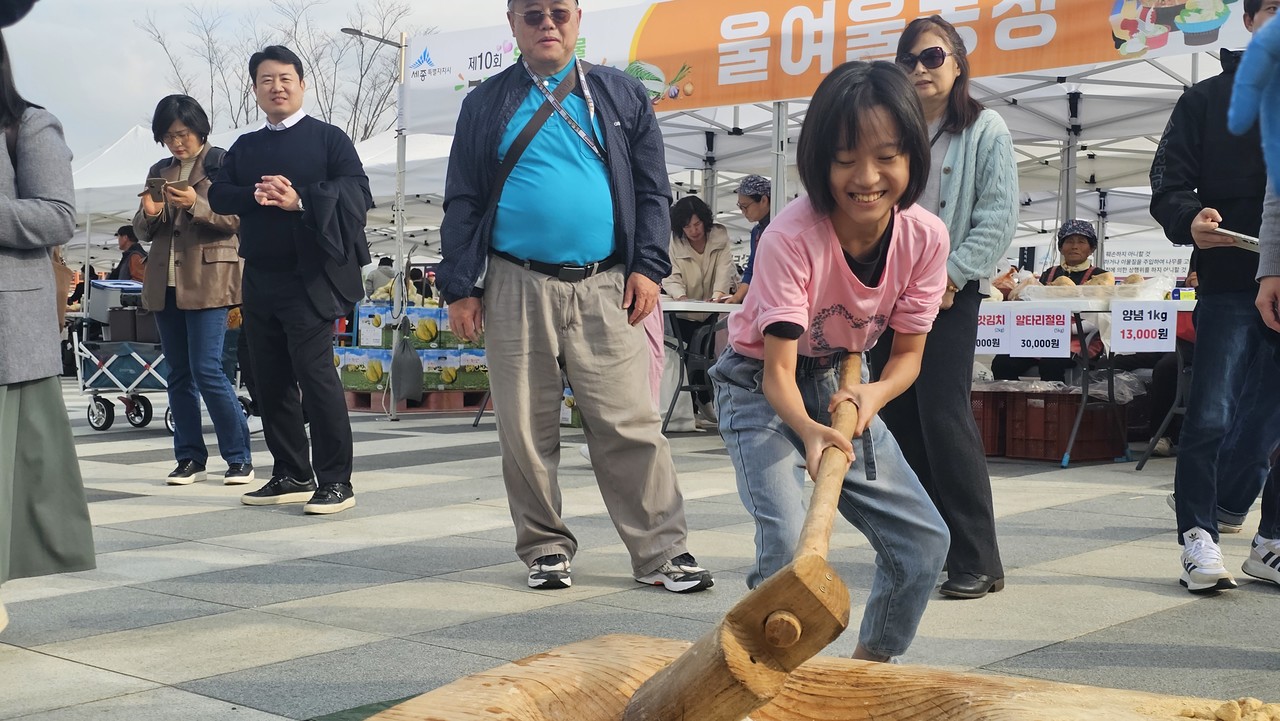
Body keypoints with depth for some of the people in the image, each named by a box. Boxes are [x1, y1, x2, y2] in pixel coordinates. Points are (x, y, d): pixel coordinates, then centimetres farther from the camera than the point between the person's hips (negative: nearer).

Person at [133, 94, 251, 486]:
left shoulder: (222, 163, -1)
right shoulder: (159, 171, 16)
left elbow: (236, 219, -7)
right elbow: (142, 232, 17)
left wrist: (196, 205, -21)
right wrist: (149, 214, -6)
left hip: (209, 280, -6)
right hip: (165, 282, 6)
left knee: (207, 370, -11)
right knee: (179, 374, 7)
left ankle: (239, 456, -2)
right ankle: (190, 457, 13)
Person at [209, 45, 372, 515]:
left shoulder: (328, 138, 3)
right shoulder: (244, 148, 18)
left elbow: (357, 192, -10)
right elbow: (218, 196, 7)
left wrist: (301, 200, -22)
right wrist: (255, 196, -14)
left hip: (310, 278, -6)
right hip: (259, 279, 6)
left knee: (315, 375, -11)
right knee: (270, 381, 8)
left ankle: (335, 481, -5)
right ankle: (292, 476, 19)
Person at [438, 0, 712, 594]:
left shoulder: (623, 96, 12)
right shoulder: (485, 105, 12)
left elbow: (652, 191, 10)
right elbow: (462, 203, 10)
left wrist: (647, 267, -1)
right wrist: (459, 288, 3)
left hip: (603, 288, -1)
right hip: (515, 288, 1)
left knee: (630, 424, -5)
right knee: (526, 432, 5)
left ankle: (662, 551, 1)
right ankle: (546, 547, 18)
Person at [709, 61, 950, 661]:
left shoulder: (925, 237, -16)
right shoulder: (791, 238, -30)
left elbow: (908, 352, -6)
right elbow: (779, 371, -30)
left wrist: (874, 394, -28)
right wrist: (808, 429, -51)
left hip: (836, 384, 5)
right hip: (760, 387, -5)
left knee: (924, 539, 2)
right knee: (788, 541, -25)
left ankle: (870, 666, 24)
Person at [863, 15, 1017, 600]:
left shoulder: (985, 129, 3)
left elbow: (998, 217, -5)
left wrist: (949, 275, -13)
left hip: (950, 293, -4)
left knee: (943, 414, -14)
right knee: (898, 418, 4)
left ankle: (976, 559, -8)